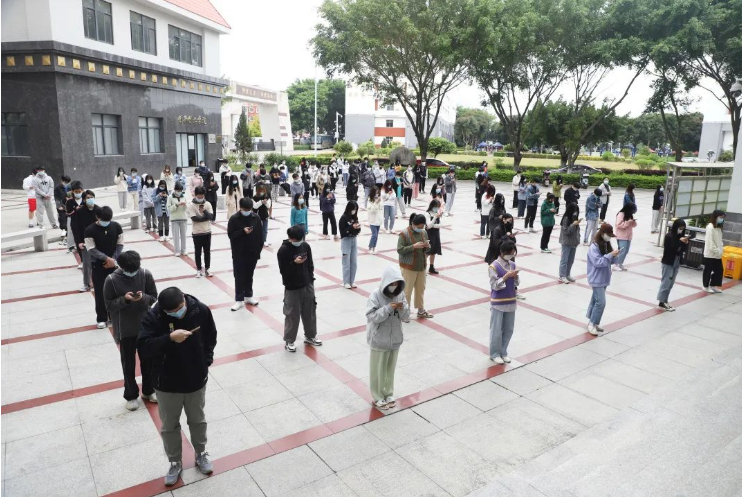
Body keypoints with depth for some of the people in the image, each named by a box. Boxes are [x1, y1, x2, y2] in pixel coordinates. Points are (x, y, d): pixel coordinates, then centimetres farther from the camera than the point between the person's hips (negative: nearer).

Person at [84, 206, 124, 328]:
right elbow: (91, 249, -14)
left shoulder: (116, 226, -4)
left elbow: (120, 245, 0)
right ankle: (101, 319, 14)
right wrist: (106, 258, -22)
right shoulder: (90, 230, -12)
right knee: (100, 293, 3)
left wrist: (113, 259, -12)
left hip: (113, 264, 2)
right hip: (97, 265, -2)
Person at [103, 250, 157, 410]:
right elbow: (109, 305, -10)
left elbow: (154, 297, -2)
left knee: (148, 360, 16)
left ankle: (148, 391, 36)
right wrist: (124, 299, -28)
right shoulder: (111, 280, -16)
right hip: (125, 330, -2)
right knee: (128, 364, 12)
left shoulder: (145, 274, -10)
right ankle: (131, 396, 30)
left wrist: (143, 297, -24)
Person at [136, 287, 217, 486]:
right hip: (167, 384, -1)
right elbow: (143, 348, -26)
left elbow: (210, 338, 2)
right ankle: (175, 462, 40)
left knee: (198, 420, 21)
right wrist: (170, 338, -38)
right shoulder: (153, 317, -20)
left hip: (196, 380, 1)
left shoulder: (201, 310, -15)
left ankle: (201, 454, 45)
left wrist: (206, 361, -2)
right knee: (169, 426, 17)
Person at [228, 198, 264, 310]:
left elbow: (260, 235, 4)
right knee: (239, 277, 3)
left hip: (253, 253, 3)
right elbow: (230, 234, -10)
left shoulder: (256, 218, -1)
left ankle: (248, 296, 28)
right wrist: (243, 231, -24)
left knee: (249, 276, 15)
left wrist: (259, 249, 1)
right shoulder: (234, 219, -9)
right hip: (239, 254, -3)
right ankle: (239, 300, 10)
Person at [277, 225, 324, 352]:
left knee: (310, 312, 15)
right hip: (292, 288, -5)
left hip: (307, 285, 5)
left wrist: (311, 278, 10)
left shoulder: (306, 246, 1)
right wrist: (294, 263, -28)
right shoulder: (283, 250, -15)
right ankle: (289, 341, 17)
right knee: (292, 315, 1)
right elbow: (283, 270, -15)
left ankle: (310, 336, 33)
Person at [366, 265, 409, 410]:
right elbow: (372, 317, -21)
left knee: (390, 369, 19)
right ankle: (378, 397, 26)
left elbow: (406, 318, -1)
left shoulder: (400, 295, -3)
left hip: (395, 340, 4)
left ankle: (389, 394, 36)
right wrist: (388, 308, -30)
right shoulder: (375, 295, -17)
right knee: (378, 370, 10)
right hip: (379, 341, -4)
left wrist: (403, 308, -22)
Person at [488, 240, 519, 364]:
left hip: (511, 302, 6)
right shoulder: (494, 266, -14)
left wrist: (515, 276, -12)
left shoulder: (512, 265, 5)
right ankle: (495, 354, 18)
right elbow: (495, 286, -17)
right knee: (496, 330, 3)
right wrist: (506, 276, -24)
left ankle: (503, 352, 28)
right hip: (498, 304, -6)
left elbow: (516, 284, 9)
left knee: (509, 329, 13)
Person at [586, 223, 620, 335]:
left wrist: (614, 256, -9)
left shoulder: (607, 244, 7)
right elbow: (598, 262, -24)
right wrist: (610, 255, -25)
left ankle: (592, 322, 27)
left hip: (604, 278, 8)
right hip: (597, 279, -8)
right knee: (601, 302, -10)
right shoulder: (594, 247, -18)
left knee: (595, 300, 16)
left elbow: (610, 261, 12)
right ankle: (592, 323, 4)